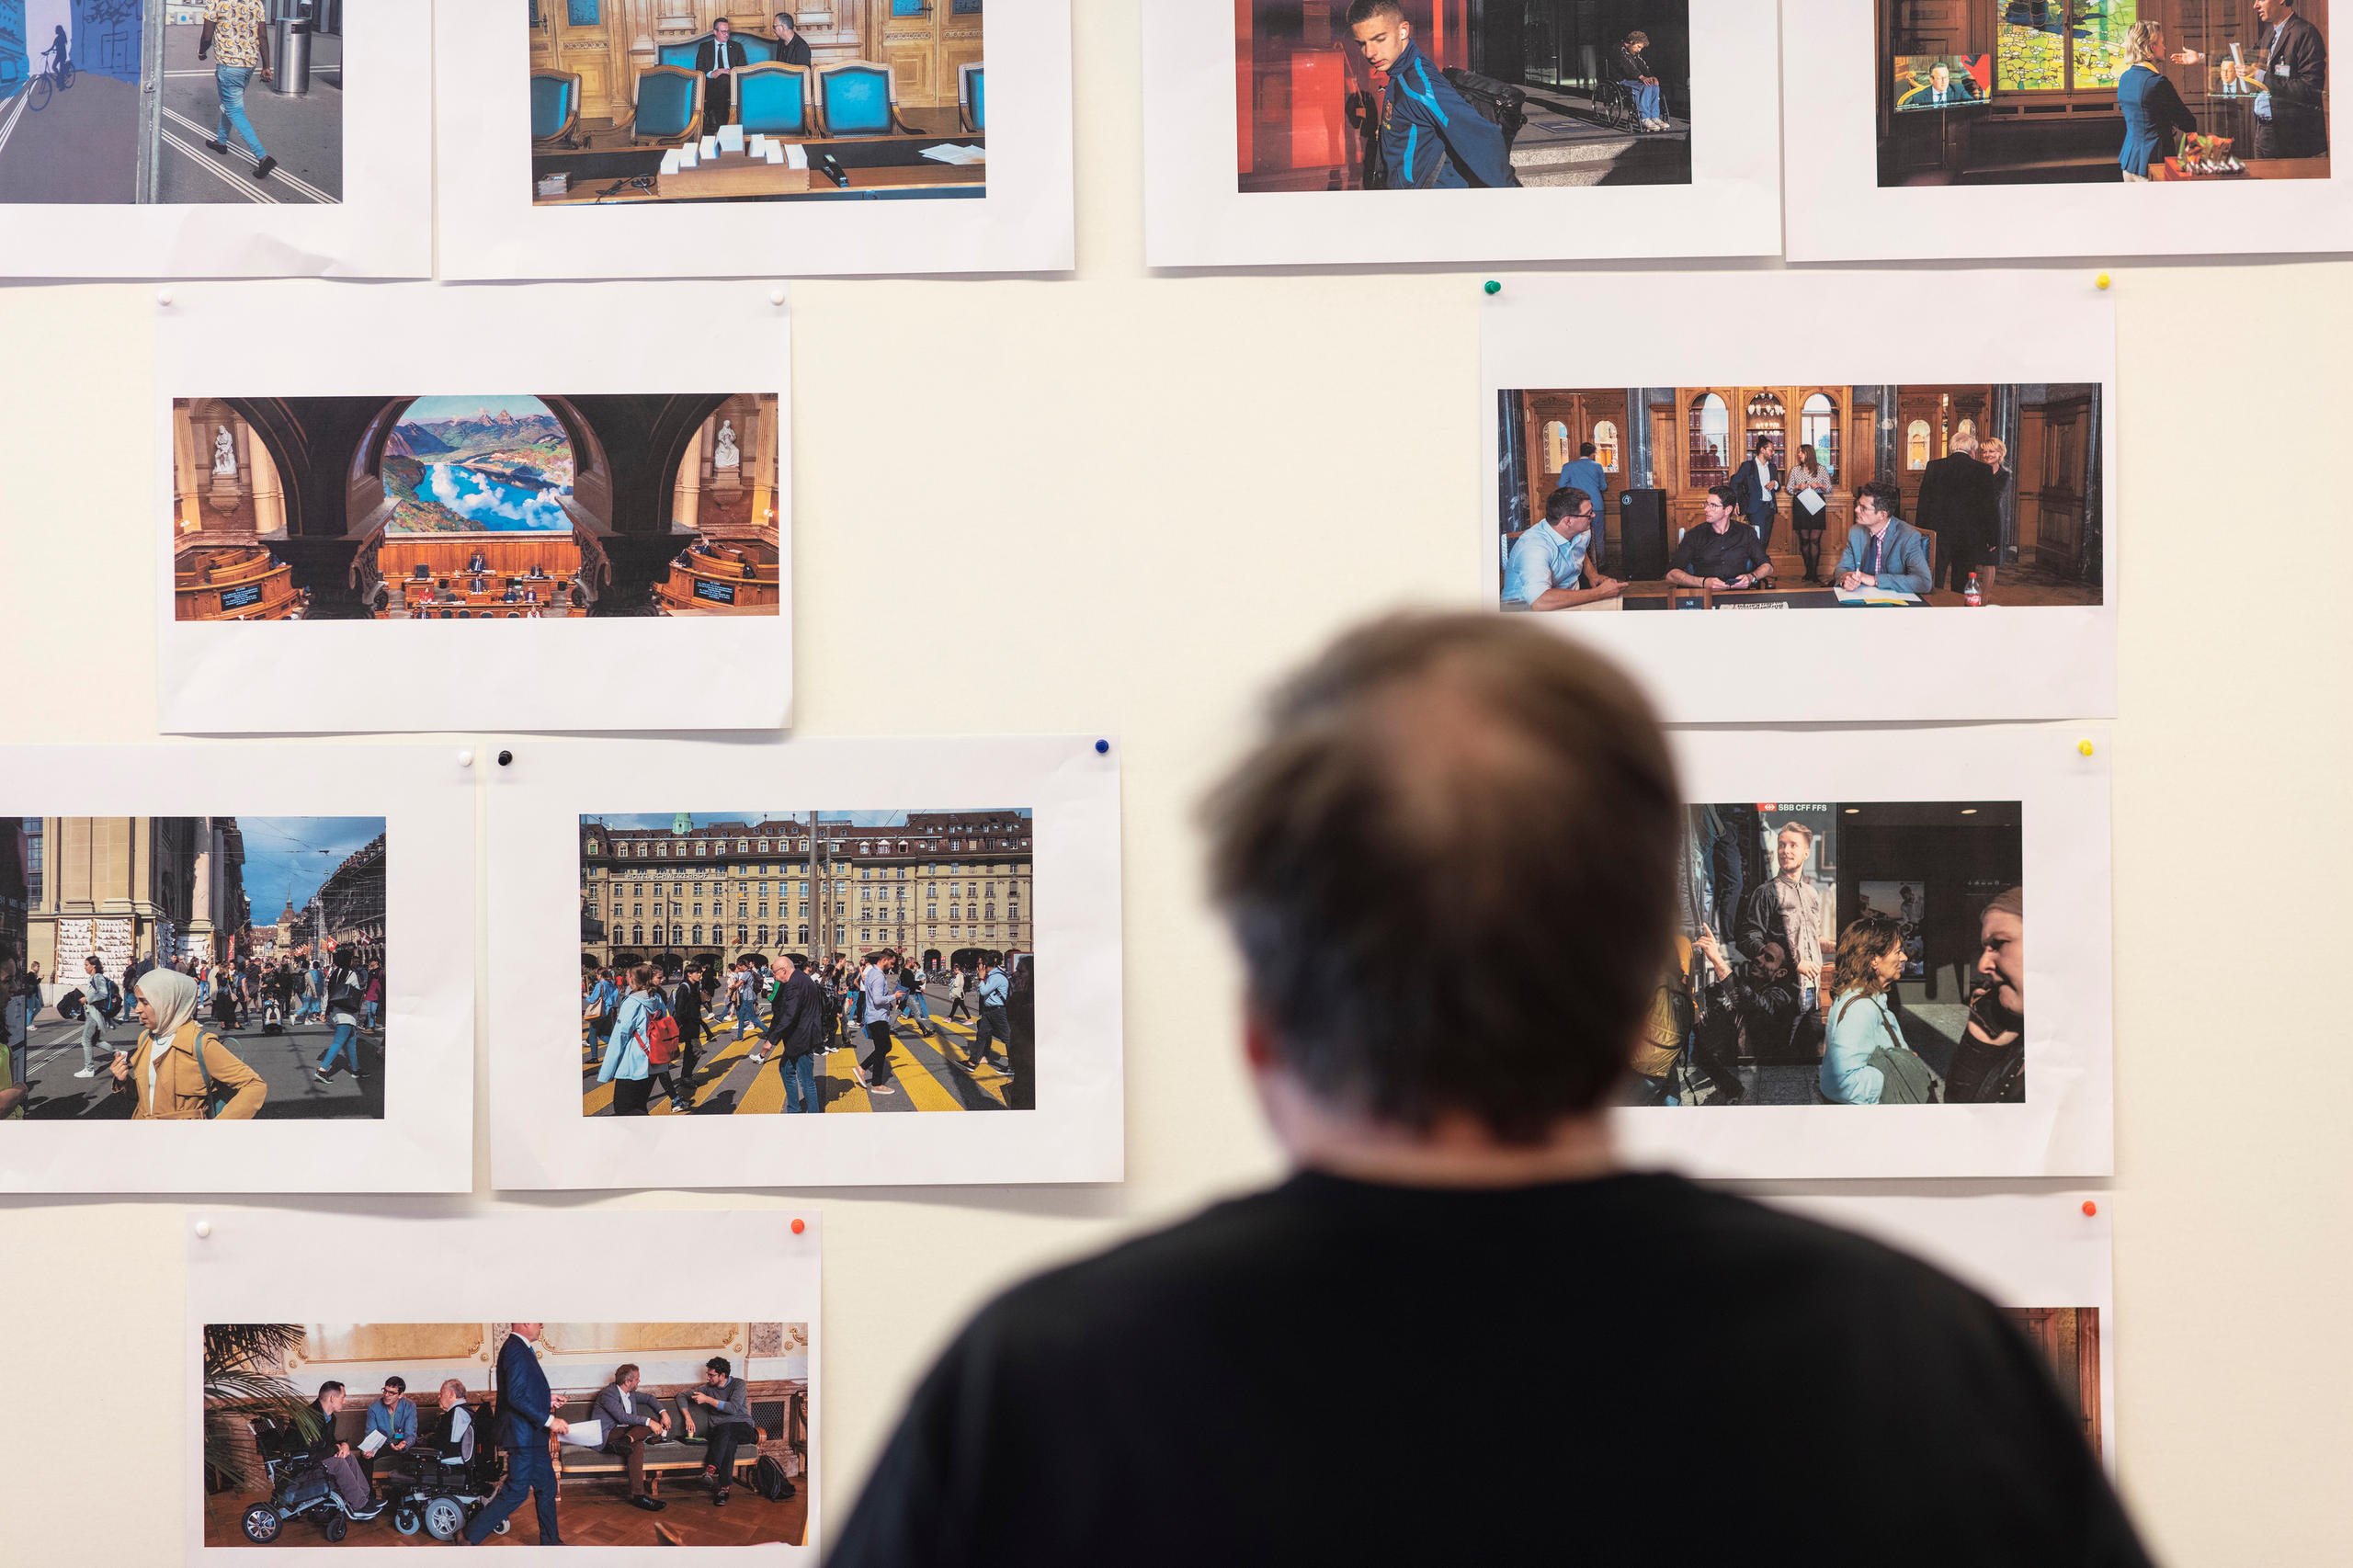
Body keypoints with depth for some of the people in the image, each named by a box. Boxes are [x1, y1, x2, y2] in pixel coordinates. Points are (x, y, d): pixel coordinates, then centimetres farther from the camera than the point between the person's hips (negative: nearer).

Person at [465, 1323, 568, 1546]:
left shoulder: (519, 1348, 13)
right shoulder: (516, 1351, -20)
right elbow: (516, 1397, -26)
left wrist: (546, 1399, 17)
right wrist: (549, 1420, -24)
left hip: (532, 1436, 11)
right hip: (522, 1435, -11)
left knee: (546, 1486, 16)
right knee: (515, 1492, -5)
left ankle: (550, 1541, 25)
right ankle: (471, 1537, 2)